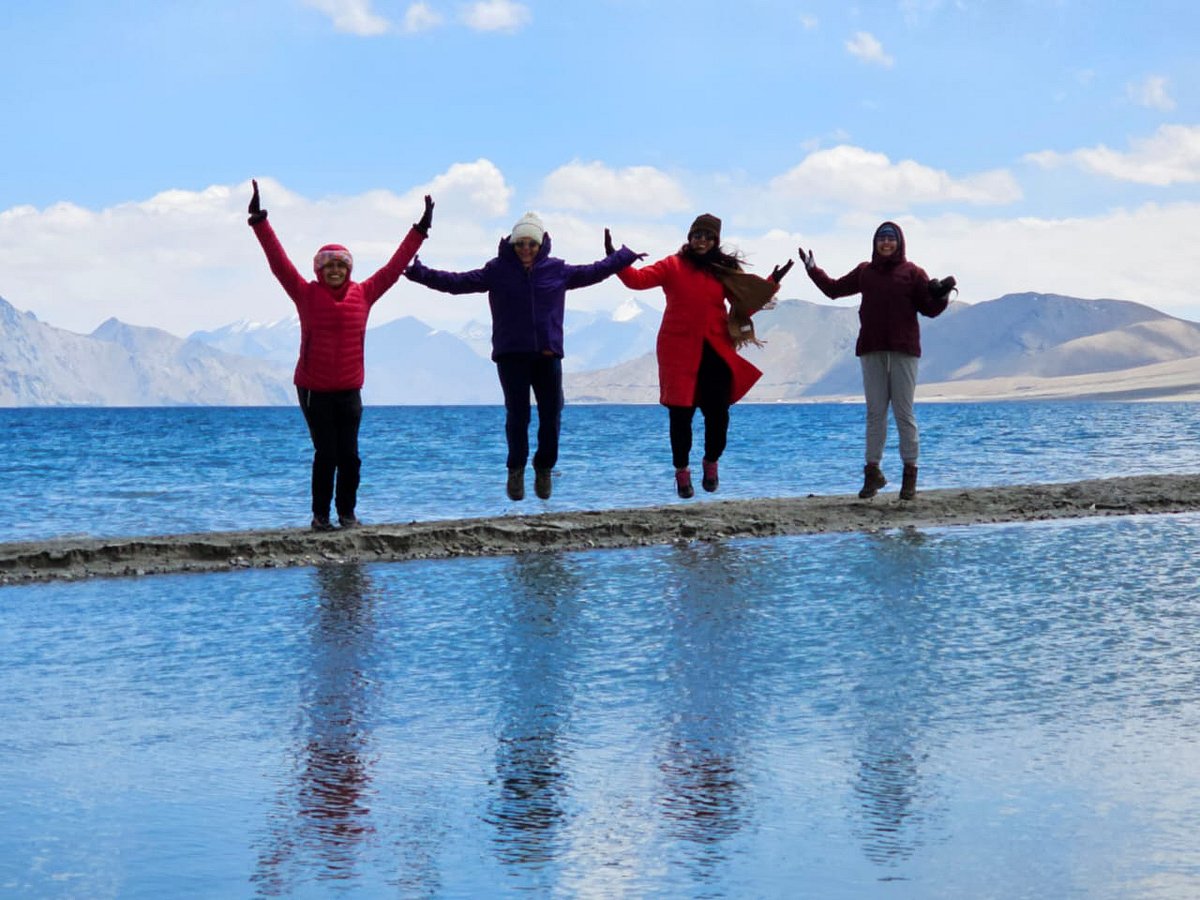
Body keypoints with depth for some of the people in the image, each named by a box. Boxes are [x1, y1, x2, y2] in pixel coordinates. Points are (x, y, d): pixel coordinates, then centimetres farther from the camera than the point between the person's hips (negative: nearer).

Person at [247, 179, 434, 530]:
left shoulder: (363, 294, 5)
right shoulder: (306, 294, -1)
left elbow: (393, 267, 10)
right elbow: (279, 261, -6)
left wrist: (420, 231, 12)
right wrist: (260, 223, -12)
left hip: (349, 390, 2)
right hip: (313, 389, -2)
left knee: (349, 454, 1)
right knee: (325, 454, -3)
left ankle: (347, 512, 13)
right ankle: (320, 514, 8)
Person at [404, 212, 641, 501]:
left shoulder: (557, 270, 6)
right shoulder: (497, 270, 0)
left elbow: (593, 272, 19)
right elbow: (457, 282, -4)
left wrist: (623, 257, 22)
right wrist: (419, 272, -14)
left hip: (548, 354, 2)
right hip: (511, 355, -2)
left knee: (551, 415, 2)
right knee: (517, 415, -3)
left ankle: (544, 469, 20)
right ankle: (516, 469, 15)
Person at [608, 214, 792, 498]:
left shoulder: (725, 271, 10)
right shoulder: (673, 266, 1)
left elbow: (747, 303, 10)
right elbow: (639, 280, -9)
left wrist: (771, 284, 1)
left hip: (716, 353, 2)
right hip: (679, 353, -2)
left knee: (718, 413, 0)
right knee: (680, 414, 0)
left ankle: (711, 463, 26)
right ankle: (682, 471, 17)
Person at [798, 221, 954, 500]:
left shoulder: (913, 272, 1)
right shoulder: (864, 272, 11)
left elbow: (929, 309, 0)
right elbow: (834, 289, 21)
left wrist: (942, 296, -18)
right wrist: (812, 270, 16)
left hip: (903, 351, -3)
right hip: (871, 350, 3)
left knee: (904, 412, -1)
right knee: (875, 413, 6)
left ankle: (910, 474, 3)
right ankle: (872, 472, 9)